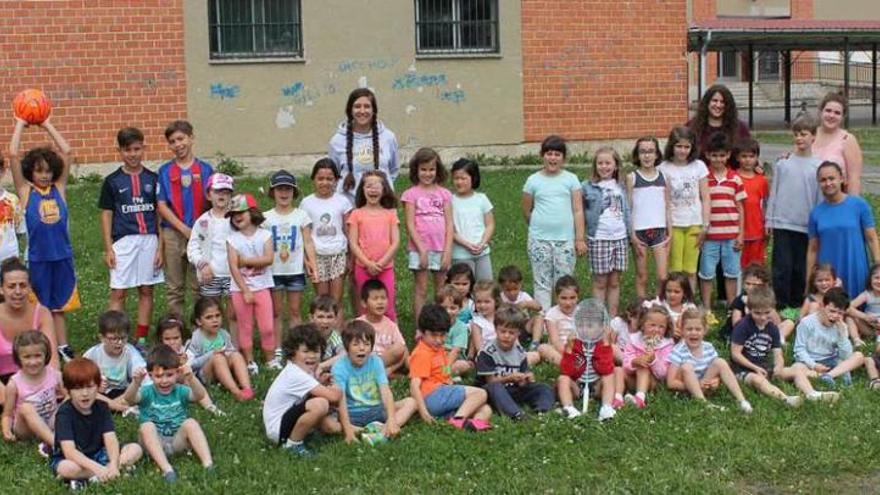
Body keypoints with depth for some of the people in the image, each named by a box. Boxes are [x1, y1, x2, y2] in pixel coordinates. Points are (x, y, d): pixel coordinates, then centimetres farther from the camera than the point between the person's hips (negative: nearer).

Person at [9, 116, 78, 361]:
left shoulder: (59, 188, 3)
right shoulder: (25, 192, -3)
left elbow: (66, 152, 2)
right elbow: (12, 155, -10)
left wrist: (47, 125, 4)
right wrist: (20, 124, -4)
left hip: (62, 256, 2)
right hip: (38, 258, -2)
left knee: (59, 305, 13)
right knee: (41, 307, 7)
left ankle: (62, 348, 20)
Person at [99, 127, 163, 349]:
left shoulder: (152, 179, 7)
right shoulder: (112, 181, 3)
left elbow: (159, 213, 8)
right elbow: (106, 214, 4)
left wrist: (160, 246, 3)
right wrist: (108, 248, -3)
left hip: (149, 240, 2)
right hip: (123, 241, -2)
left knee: (146, 290, 6)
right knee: (118, 292, -2)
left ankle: (142, 340, 15)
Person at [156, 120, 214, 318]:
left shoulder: (205, 169, 2)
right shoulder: (165, 171, 4)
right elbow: (162, 205, -1)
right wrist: (184, 228, -10)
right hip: (173, 233, 1)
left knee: (200, 285, 4)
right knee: (174, 287, 7)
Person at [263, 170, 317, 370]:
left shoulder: (301, 215, 2)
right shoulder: (267, 217, 3)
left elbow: (308, 243, 1)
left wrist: (313, 266, -8)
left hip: (296, 269, -1)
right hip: (274, 270, 1)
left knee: (294, 311, 4)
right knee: (276, 312, 6)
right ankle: (277, 353, 11)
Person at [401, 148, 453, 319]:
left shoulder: (444, 194, 9)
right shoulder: (411, 194, 1)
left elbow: (449, 224, 5)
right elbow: (410, 225, -4)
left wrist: (448, 250, -4)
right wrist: (422, 249, -12)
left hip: (441, 249, 3)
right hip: (419, 248, -3)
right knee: (420, 290, 1)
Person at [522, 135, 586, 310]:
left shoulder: (571, 179, 4)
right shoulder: (533, 180, 3)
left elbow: (578, 210, 1)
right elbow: (526, 211, 11)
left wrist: (580, 238, -3)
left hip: (565, 239, 0)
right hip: (540, 239, 0)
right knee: (542, 284, 2)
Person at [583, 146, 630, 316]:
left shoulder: (620, 187, 9)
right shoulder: (587, 187, -4)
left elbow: (626, 211, 13)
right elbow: (580, 212, -5)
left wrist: (632, 234, 11)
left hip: (620, 238, 4)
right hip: (598, 239, -4)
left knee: (614, 282, 9)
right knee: (600, 282, 2)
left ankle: (613, 318, 16)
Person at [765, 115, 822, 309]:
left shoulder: (818, 167, 2)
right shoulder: (782, 163, 3)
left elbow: (821, 198, 5)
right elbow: (773, 193, 7)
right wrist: (769, 220, 5)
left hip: (806, 226, 0)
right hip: (782, 223, 0)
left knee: (801, 269, 7)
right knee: (782, 266, -2)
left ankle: (797, 306, 18)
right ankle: (782, 306, 5)